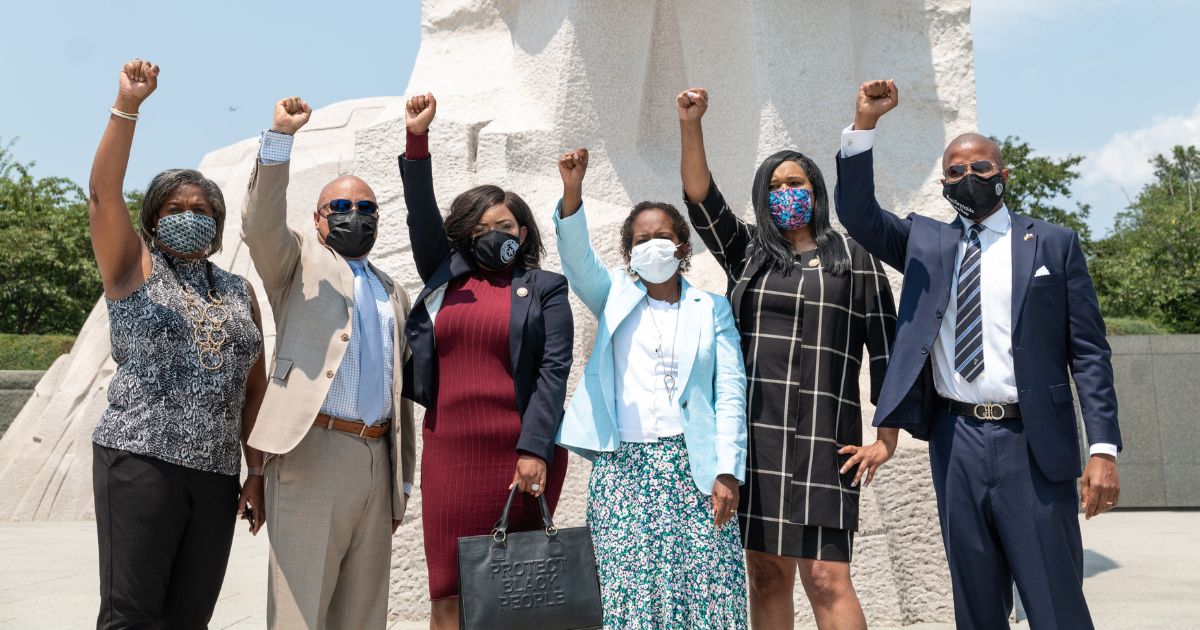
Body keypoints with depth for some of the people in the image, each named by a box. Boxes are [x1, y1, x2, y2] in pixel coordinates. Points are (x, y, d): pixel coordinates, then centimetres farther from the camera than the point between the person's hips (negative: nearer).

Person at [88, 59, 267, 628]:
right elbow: (103, 192, -9)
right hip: (141, 460, -4)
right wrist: (127, 107, -19)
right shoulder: (134, 268, 7)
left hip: (217, 474, 4)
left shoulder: (239, 291, 16)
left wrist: (256, 471, 12)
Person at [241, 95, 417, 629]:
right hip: (312, 454, -5)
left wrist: (403, 481, 18)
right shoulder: (301, 263, 10)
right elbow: (261, 225, -12)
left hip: (378, 461, 5)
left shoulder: (395, 295, 21)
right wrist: (280, 136, -22)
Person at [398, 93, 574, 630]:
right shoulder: (446, 278, 15)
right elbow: (422, 215, 7)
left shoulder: (545, 289, 7)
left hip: (522, 454, -2)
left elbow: (554, 370, -2)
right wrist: (417, 140, -4)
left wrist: (534, 451, -11)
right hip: (448, 452, 2)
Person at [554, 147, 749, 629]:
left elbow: (730, 394, 3)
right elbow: (577, 259, -6)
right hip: (623, 467, 1)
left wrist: (727, 472, -7)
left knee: (707, 587, -3)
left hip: (693, 466, 0)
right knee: (631, 588, -2)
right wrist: (572, 191, -23)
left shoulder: (712, 309, 10)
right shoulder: (616, 296, 13)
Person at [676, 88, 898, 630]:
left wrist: (886, 438, -2)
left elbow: (884, 350, 4)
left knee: (825, 577, -10)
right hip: (753, 431, 3)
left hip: (821, 434, -3)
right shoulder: (746, 253, 15)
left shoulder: (854, 259, 7)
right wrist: (690, 124, -9)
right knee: (765, 573, 6)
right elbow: (701, 198, 3)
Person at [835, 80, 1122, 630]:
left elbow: (1088, 352, 1)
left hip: (1032, 444, -2)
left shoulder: (1053, 244, 5)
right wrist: (864, 123, -9)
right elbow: (857, 213, 1)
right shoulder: (924, 242, 13)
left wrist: (1104, 448, -7)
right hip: (956, 443, 3)